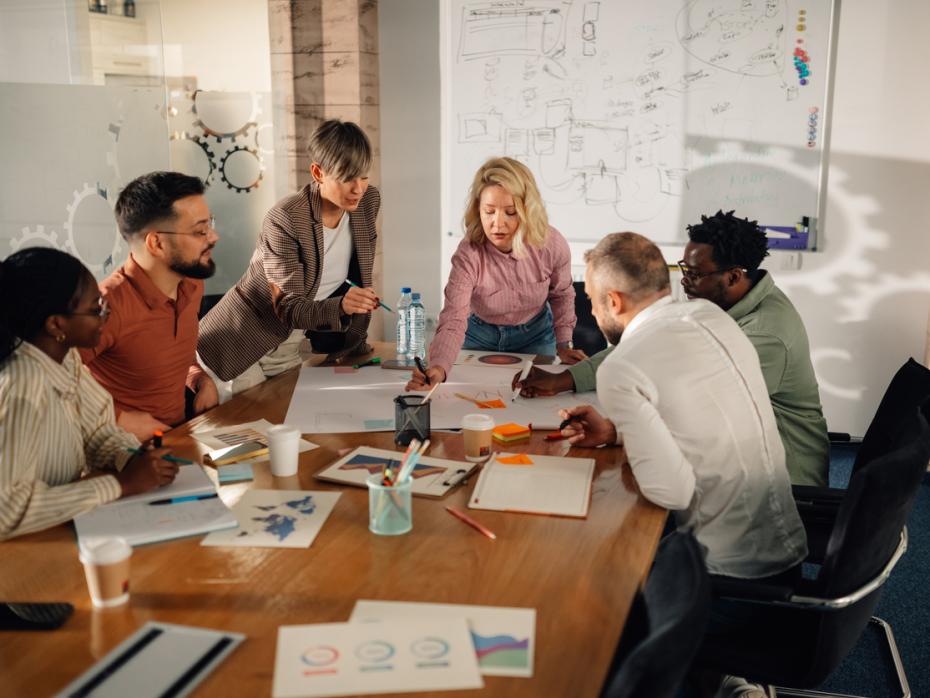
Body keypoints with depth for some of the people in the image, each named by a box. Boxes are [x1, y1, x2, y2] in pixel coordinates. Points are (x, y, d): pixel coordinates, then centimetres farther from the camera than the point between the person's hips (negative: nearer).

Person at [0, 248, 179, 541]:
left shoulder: (65, 355, -5)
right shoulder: (24, 384, -28)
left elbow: (98, 428, 7)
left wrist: (132, 462, -14)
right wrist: (121, 484, -28)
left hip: (68, 521, 7)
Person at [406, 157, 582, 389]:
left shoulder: (552, 244, -25)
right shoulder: (468, 255, -33)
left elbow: (562, 295, -4)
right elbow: (453, 321, -42)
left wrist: (563, 345, -1)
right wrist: (437, 369, -60)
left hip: (534, 336, 1)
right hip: (480, 336, -1)